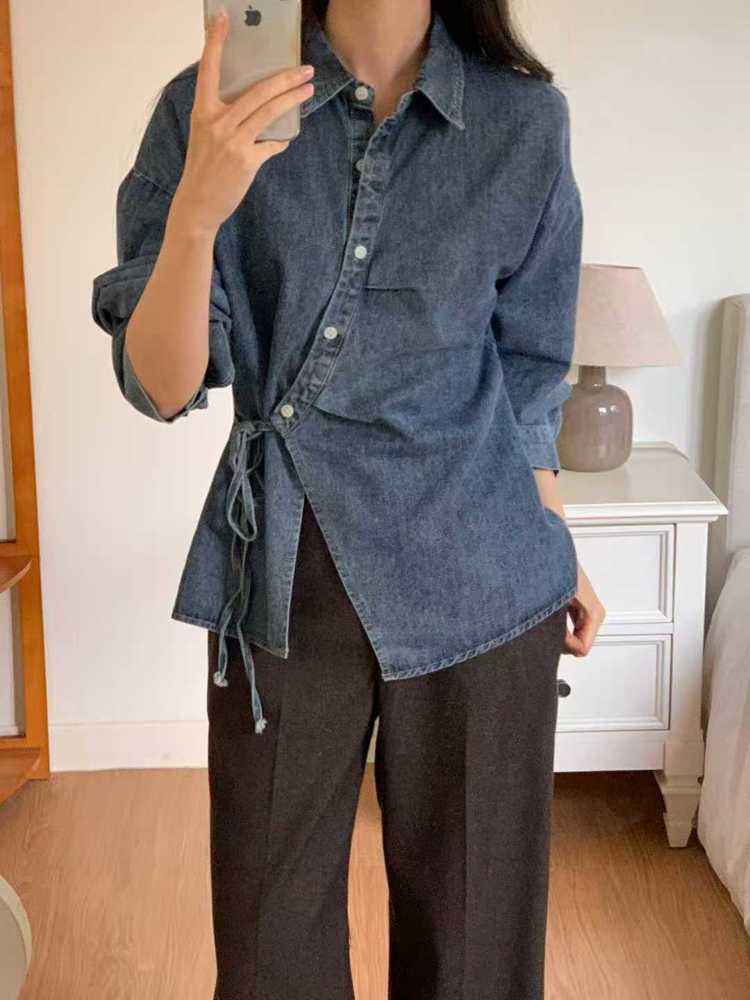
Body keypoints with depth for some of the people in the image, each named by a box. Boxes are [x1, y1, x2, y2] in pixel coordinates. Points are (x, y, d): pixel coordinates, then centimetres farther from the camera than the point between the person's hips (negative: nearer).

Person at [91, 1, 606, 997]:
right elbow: (160, 387, -10)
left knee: (472, 915, 11)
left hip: (475, 583, 1)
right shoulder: (213, 107, -6)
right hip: (283, 578, 0)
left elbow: (525, 367, 9)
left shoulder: (525, 122, -3)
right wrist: (199, 206, -27)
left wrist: (560, 550, 16)